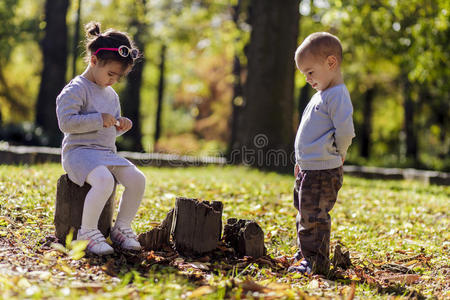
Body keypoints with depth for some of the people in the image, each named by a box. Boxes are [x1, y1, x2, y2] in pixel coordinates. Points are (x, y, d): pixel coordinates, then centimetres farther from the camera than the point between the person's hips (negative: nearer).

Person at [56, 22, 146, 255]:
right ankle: (87, 231, -18)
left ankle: (121, 228, 3)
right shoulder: (76, 89, -7)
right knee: (104, 181, -35)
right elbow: (66, 122, -20)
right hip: (79, 151, -8)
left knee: (137, 179, -14)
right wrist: (100, 119, -20)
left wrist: (121, 125, 5)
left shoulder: (111, 95, 19)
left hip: (108, 153, 8)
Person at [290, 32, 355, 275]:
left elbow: (345, 132, -23)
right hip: (309, 169, 10)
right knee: (305, 216, 18)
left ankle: (316, 262, 1)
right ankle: (305, 256, 29)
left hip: (323, 172, -10)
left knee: (314, 216, -7)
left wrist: (337, 154, -6)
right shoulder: (321, 95, 18)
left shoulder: (337, 95, -14)